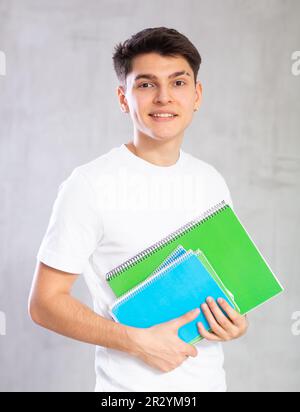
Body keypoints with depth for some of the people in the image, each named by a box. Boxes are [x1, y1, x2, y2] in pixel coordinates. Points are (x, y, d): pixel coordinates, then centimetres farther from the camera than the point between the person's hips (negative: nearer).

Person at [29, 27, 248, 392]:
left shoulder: (212, 182, 1)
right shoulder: (89, 185, -16)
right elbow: (44, 302, -14)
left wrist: (236, 321, -7)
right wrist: (139, 342, -21)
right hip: (131, 384, -5)